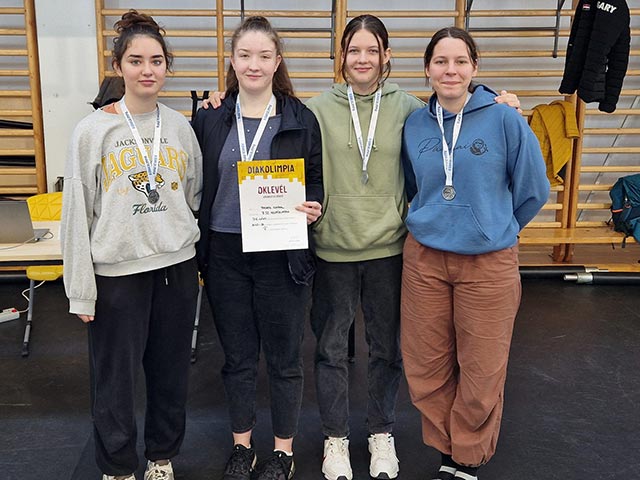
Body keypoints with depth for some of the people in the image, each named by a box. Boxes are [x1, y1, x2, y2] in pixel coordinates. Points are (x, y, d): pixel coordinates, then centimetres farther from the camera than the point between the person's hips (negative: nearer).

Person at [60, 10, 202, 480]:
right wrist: (81, 290, -5)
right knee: (116, 377, 7)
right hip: (117, 270, -3)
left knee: (171, 372, 13)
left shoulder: (181, 126, 4)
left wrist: (199, 260, 7)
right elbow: (77, 212, -5)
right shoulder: (93, 131, -5)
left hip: (177, 266, 3)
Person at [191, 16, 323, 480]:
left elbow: (316, 181, 5)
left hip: (281, 254, -2)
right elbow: (198, 186, 9)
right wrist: (199, 248, 1)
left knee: (283, 358, 10)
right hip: (224, 254, 2)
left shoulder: (301, 119, -1)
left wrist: (313, 207, -16)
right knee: (238, 356, 15)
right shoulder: (210, 118, 4)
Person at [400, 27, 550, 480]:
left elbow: (533, 191, 1)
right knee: (427, 366, 11)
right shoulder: (415, 124, 1)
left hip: (489, 262, -3)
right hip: (424, 258, 3)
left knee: (481, 370, 8)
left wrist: (493, 229, 10)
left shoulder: (504, 120, -9)